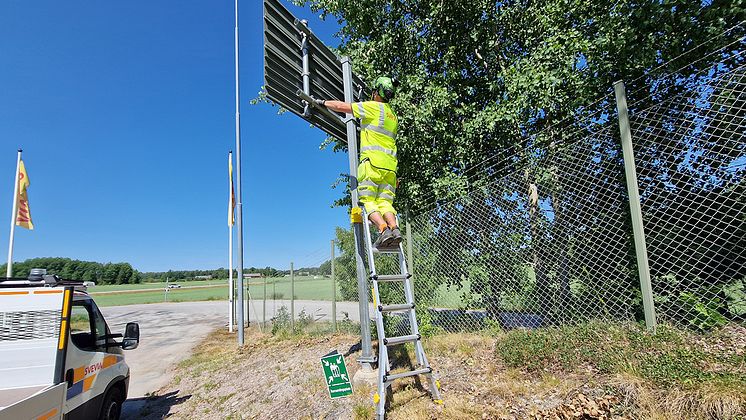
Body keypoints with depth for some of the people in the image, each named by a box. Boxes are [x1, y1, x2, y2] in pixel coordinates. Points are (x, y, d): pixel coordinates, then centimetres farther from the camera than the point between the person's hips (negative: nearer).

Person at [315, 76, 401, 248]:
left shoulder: (373, 107, 3)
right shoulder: (393, 116, 26)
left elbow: (341, 106, 5)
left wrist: (323, 102, 21)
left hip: (372, 160, -7)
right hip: (390, 164, 7)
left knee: (368, 201, -7)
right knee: (385, 202, 2)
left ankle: (384, 229, -25)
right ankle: (394, 229, -20)